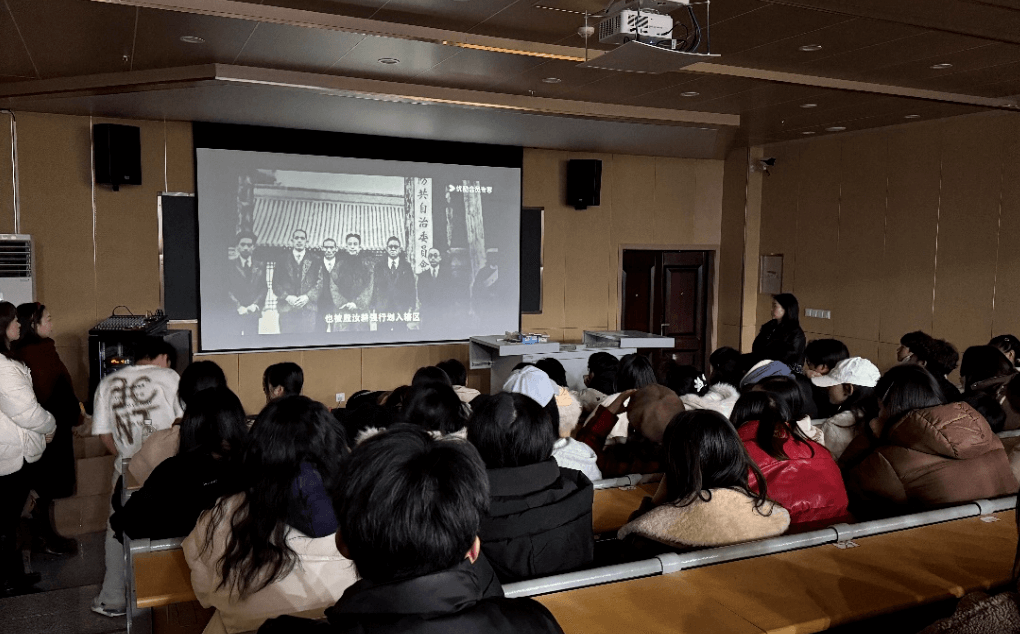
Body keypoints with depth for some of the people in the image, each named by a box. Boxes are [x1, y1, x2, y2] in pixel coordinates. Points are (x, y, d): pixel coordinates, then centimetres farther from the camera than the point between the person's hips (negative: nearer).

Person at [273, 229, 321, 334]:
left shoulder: (314, 261, 12)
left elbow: (320, 283, 4)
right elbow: (276, 284, 9)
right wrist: (287, 297, -8)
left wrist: (308, 297, -10)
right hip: (287, 309, 1)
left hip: (308, 309, -1)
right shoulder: (282, 261, 15)